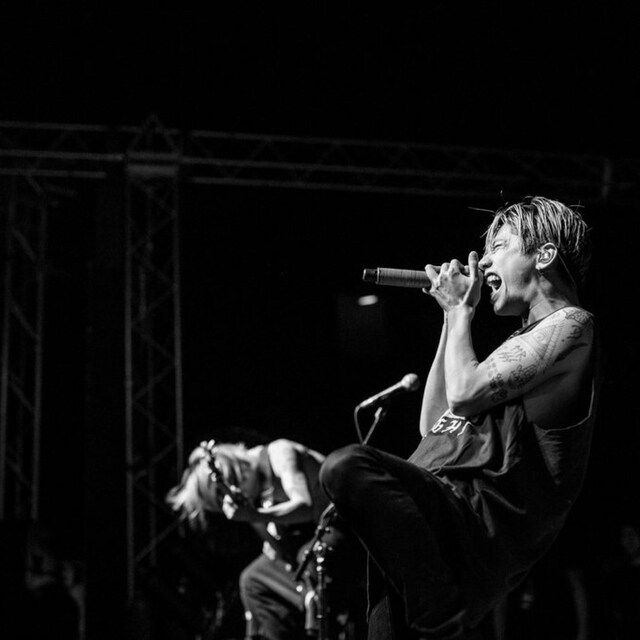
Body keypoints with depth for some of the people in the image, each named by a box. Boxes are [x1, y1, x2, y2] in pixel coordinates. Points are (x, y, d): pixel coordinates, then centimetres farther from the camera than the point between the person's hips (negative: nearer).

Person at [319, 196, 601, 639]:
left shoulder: (570, 325, -2)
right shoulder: (531, 339, 29)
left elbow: (465, 394, -12)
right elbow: (433, 425, 26)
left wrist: (461, 310, 5)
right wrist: (452, 317, 24)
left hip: (480, 516, -11)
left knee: (348, 466, -31)